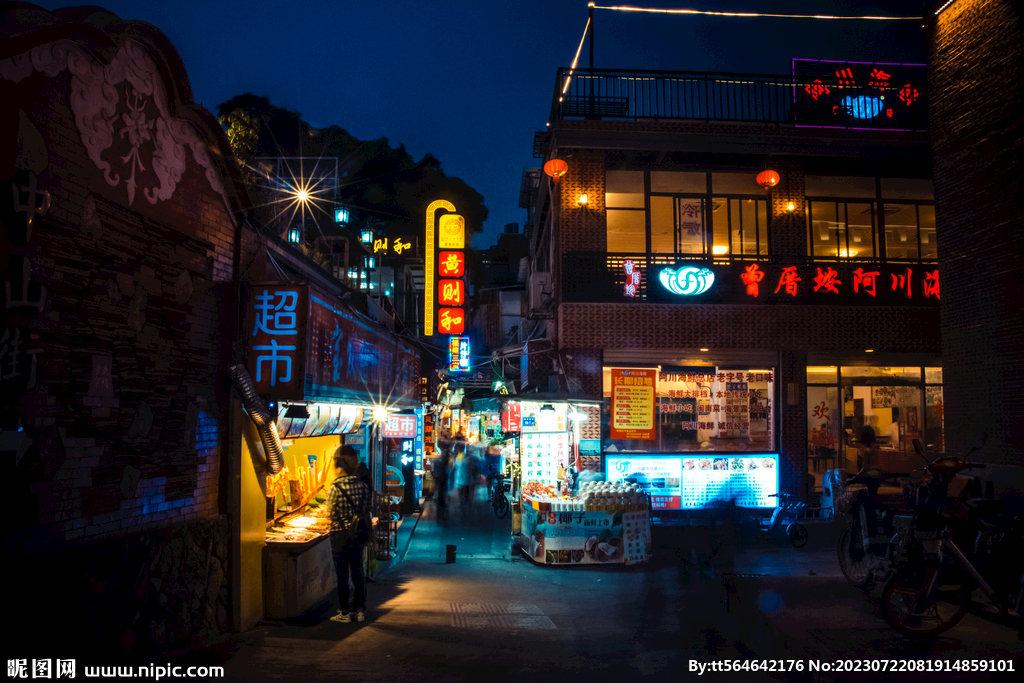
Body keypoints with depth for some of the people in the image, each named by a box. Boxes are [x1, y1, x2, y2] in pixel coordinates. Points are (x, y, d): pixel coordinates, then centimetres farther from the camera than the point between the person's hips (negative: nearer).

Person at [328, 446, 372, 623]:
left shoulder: (336, 487, -15)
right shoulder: (362, 486, -1)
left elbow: (332, 512, -7)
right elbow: (367, 511, 4)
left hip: (340, 534, -4)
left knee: (342, 574, 4)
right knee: (357, 571, 13)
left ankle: (344, 613, 11)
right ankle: (360, 610, 20)